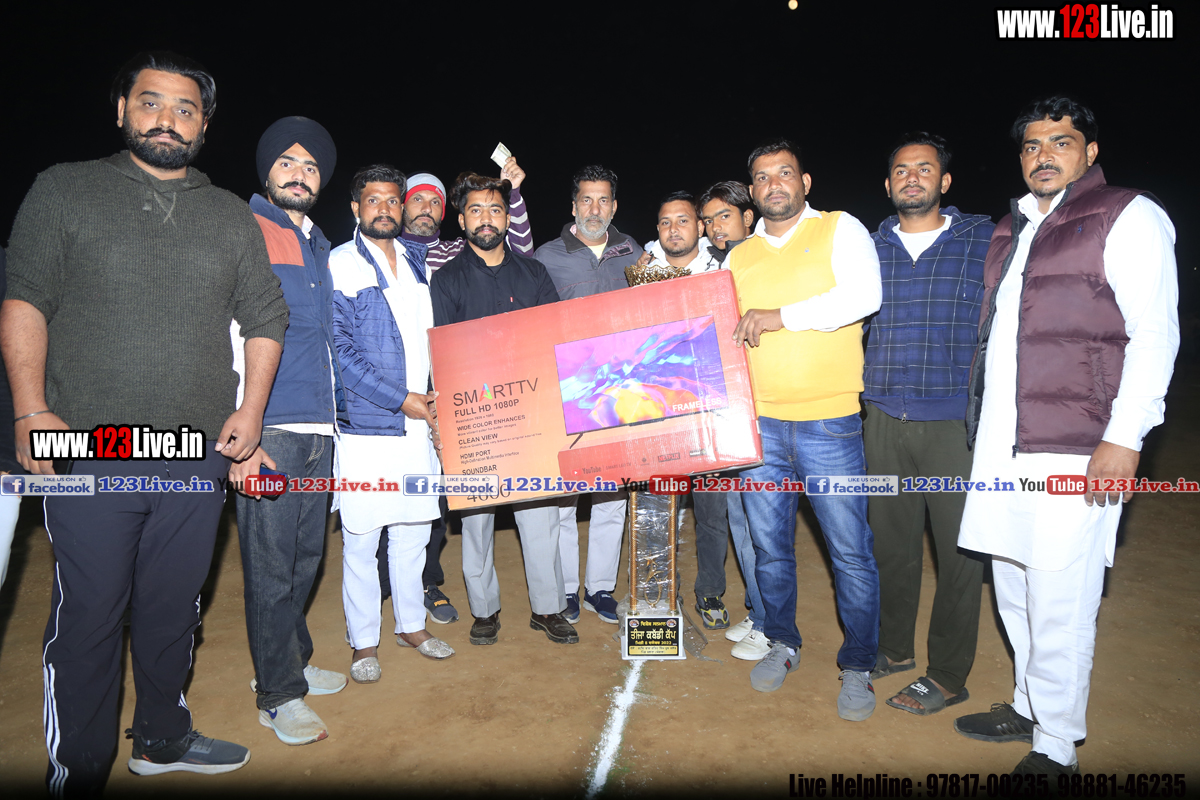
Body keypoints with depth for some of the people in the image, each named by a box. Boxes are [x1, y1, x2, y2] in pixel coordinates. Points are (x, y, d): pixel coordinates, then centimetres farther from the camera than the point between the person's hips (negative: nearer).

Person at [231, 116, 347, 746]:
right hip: (269, 432, -7)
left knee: (306, 556, 15)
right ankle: (279, 694, 15)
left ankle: (289, 662, 32)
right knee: (272, 564, 0)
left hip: (319, 430, 7)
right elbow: (226, 340, -9)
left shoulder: (319, 246, 19)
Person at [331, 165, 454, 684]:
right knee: (361, 538, 4)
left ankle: (411, 624, 30)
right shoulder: (340, 266, -5)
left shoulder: (416, 260, 13)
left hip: (420, 422, 5)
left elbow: (431, 335, 26)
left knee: (414, 529, 14)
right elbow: (340, 350, -12)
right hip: (365, 426, -5)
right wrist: (399, 399, -15)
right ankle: (364, 643, 20)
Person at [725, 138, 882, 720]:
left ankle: (858, 666, 22)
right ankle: (782, 643, 34)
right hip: (758, 423, 4)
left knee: (850, 552, 3)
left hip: (829, 425, -3)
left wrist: (777, 316, -15)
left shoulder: (840, 230, 3)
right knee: (769, 547, 13)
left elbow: (863, 296, -15)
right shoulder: (739, 257, 14)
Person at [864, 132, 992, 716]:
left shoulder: (984, 239, 3)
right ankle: (895, 648, 31)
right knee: (891, 539, 12)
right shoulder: (870, 246, 11)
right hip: (885, 419, 3)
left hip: (957, 421, -3)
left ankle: (948, 674, 20)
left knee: (959, 548, 4)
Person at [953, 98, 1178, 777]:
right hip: (1000, 446, 7)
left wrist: (1123, 440, -17)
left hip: (1074, 453, -7)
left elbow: (1155, 335, -9)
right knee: (1013, 591, 16)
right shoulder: (1012, 228, 19)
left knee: (1058, 606, -2)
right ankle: (1030, 706, 33)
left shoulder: (1129, 217, -2)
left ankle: (1055, 751, 14)